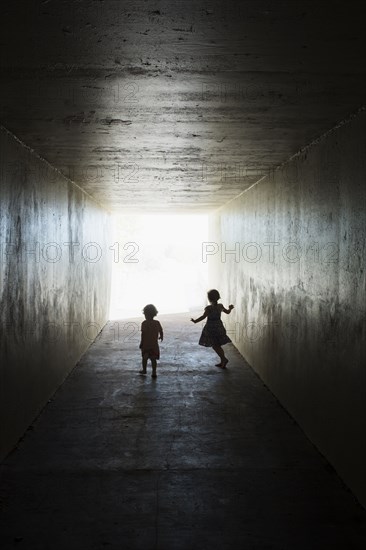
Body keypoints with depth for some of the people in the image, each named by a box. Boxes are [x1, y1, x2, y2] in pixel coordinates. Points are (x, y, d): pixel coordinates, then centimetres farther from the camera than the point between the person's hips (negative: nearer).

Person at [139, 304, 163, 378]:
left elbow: (143, 334, -15)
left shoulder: (144, 323, -14)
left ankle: (144, 370, 33)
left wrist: (141, 343, -8)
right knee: (153, 359, 7)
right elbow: (161, 331, 6)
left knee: (145, 357, 17)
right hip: (154, 344, 2)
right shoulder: (157, 323, -3)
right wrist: (161, 337, 28)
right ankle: (154, 373, 3)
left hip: (146, 344, -2)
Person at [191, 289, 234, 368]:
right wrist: (230, 308, 37)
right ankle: (222, 362, 17)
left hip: (211, 328, -6)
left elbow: (203, 316, -25)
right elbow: (227, 312, 16)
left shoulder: (209, 308, -18)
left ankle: (224, 359, -14)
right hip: (219, 326, 6)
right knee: (218, 345, 15)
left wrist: (195, 321, -17)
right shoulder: (220, 306, 1)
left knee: (214, 346, 1)